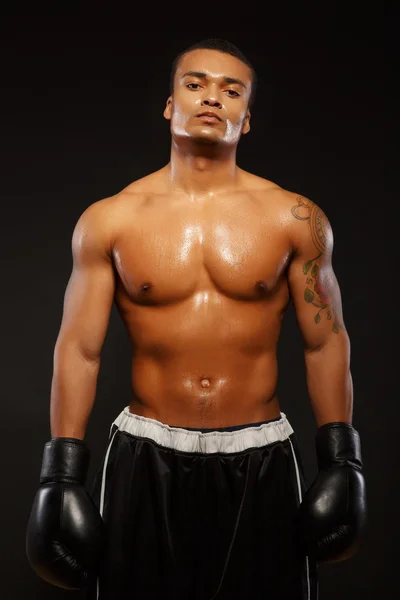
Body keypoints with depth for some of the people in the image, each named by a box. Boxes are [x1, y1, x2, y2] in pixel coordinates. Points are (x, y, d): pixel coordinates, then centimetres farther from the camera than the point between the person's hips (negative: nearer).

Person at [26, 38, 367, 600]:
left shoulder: (294, 218, -2)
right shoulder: (109, 220, -2)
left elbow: (326, 342, 3)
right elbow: (79, 349, 0)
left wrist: (341, 461, 2)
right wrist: (62, 474, -2)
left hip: (260, 458, 0)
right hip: (147, 457, 0)